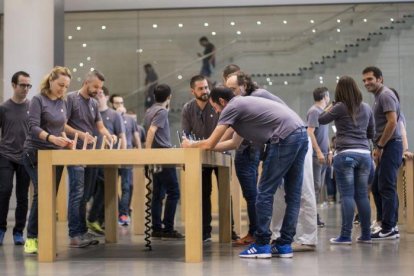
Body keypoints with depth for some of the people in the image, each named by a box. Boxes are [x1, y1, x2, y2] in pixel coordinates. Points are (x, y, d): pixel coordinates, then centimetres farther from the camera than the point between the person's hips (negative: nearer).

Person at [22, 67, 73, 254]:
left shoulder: (62, 103, 11)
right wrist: (52, 138, -34)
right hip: (36, 154, -6)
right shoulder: (38, 100, -8)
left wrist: (65, 140, 1)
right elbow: (33, 128, -19)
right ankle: (31, 238, -11)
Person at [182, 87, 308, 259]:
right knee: (293, 194, 9)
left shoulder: (231, 107, 1)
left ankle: (262, 245, 2)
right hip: (301, 134, 10)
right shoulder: (243, 105, 29)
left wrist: (191, 145, 22)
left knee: (265, 192, -2)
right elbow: (235, 143, 37)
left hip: (285, 138, -9)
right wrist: (203, 146, 38)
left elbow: (209, 144, 3)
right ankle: (284, 245, 12)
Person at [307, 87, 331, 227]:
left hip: (323, 155, 9)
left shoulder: (323, 112, 17)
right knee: (315, 186, -8)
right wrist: (319, 152, -19)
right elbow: (310, 132, -17)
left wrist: (329, 152, 18)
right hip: (316, 155, -9)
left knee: (319, 186, 9)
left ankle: (314, 214, 13)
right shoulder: (314, 111, -10)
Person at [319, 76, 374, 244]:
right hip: (364, 154, 5)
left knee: (347, 195, -6)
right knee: (362, 195, 8)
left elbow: (321, 120, 10)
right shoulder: (367, 108, 12)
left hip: (346, 154, -5)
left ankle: (346, 236, -7)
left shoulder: (340, 107, -4)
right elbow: (371, 134, 20)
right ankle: (366, 235, 11)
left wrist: (330, 107, 24)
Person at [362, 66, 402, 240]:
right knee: (378, 185, 11)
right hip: (386, 147, 10)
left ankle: (388, 229, -5)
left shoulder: (385, 95, -10)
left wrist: (379, 146, -15)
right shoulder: (379, 97, 20)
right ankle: (389, 226, 14)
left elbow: (392, 122, -20)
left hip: (390, 146, -10)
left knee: (386, 187, -8)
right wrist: (378, 147, 15)